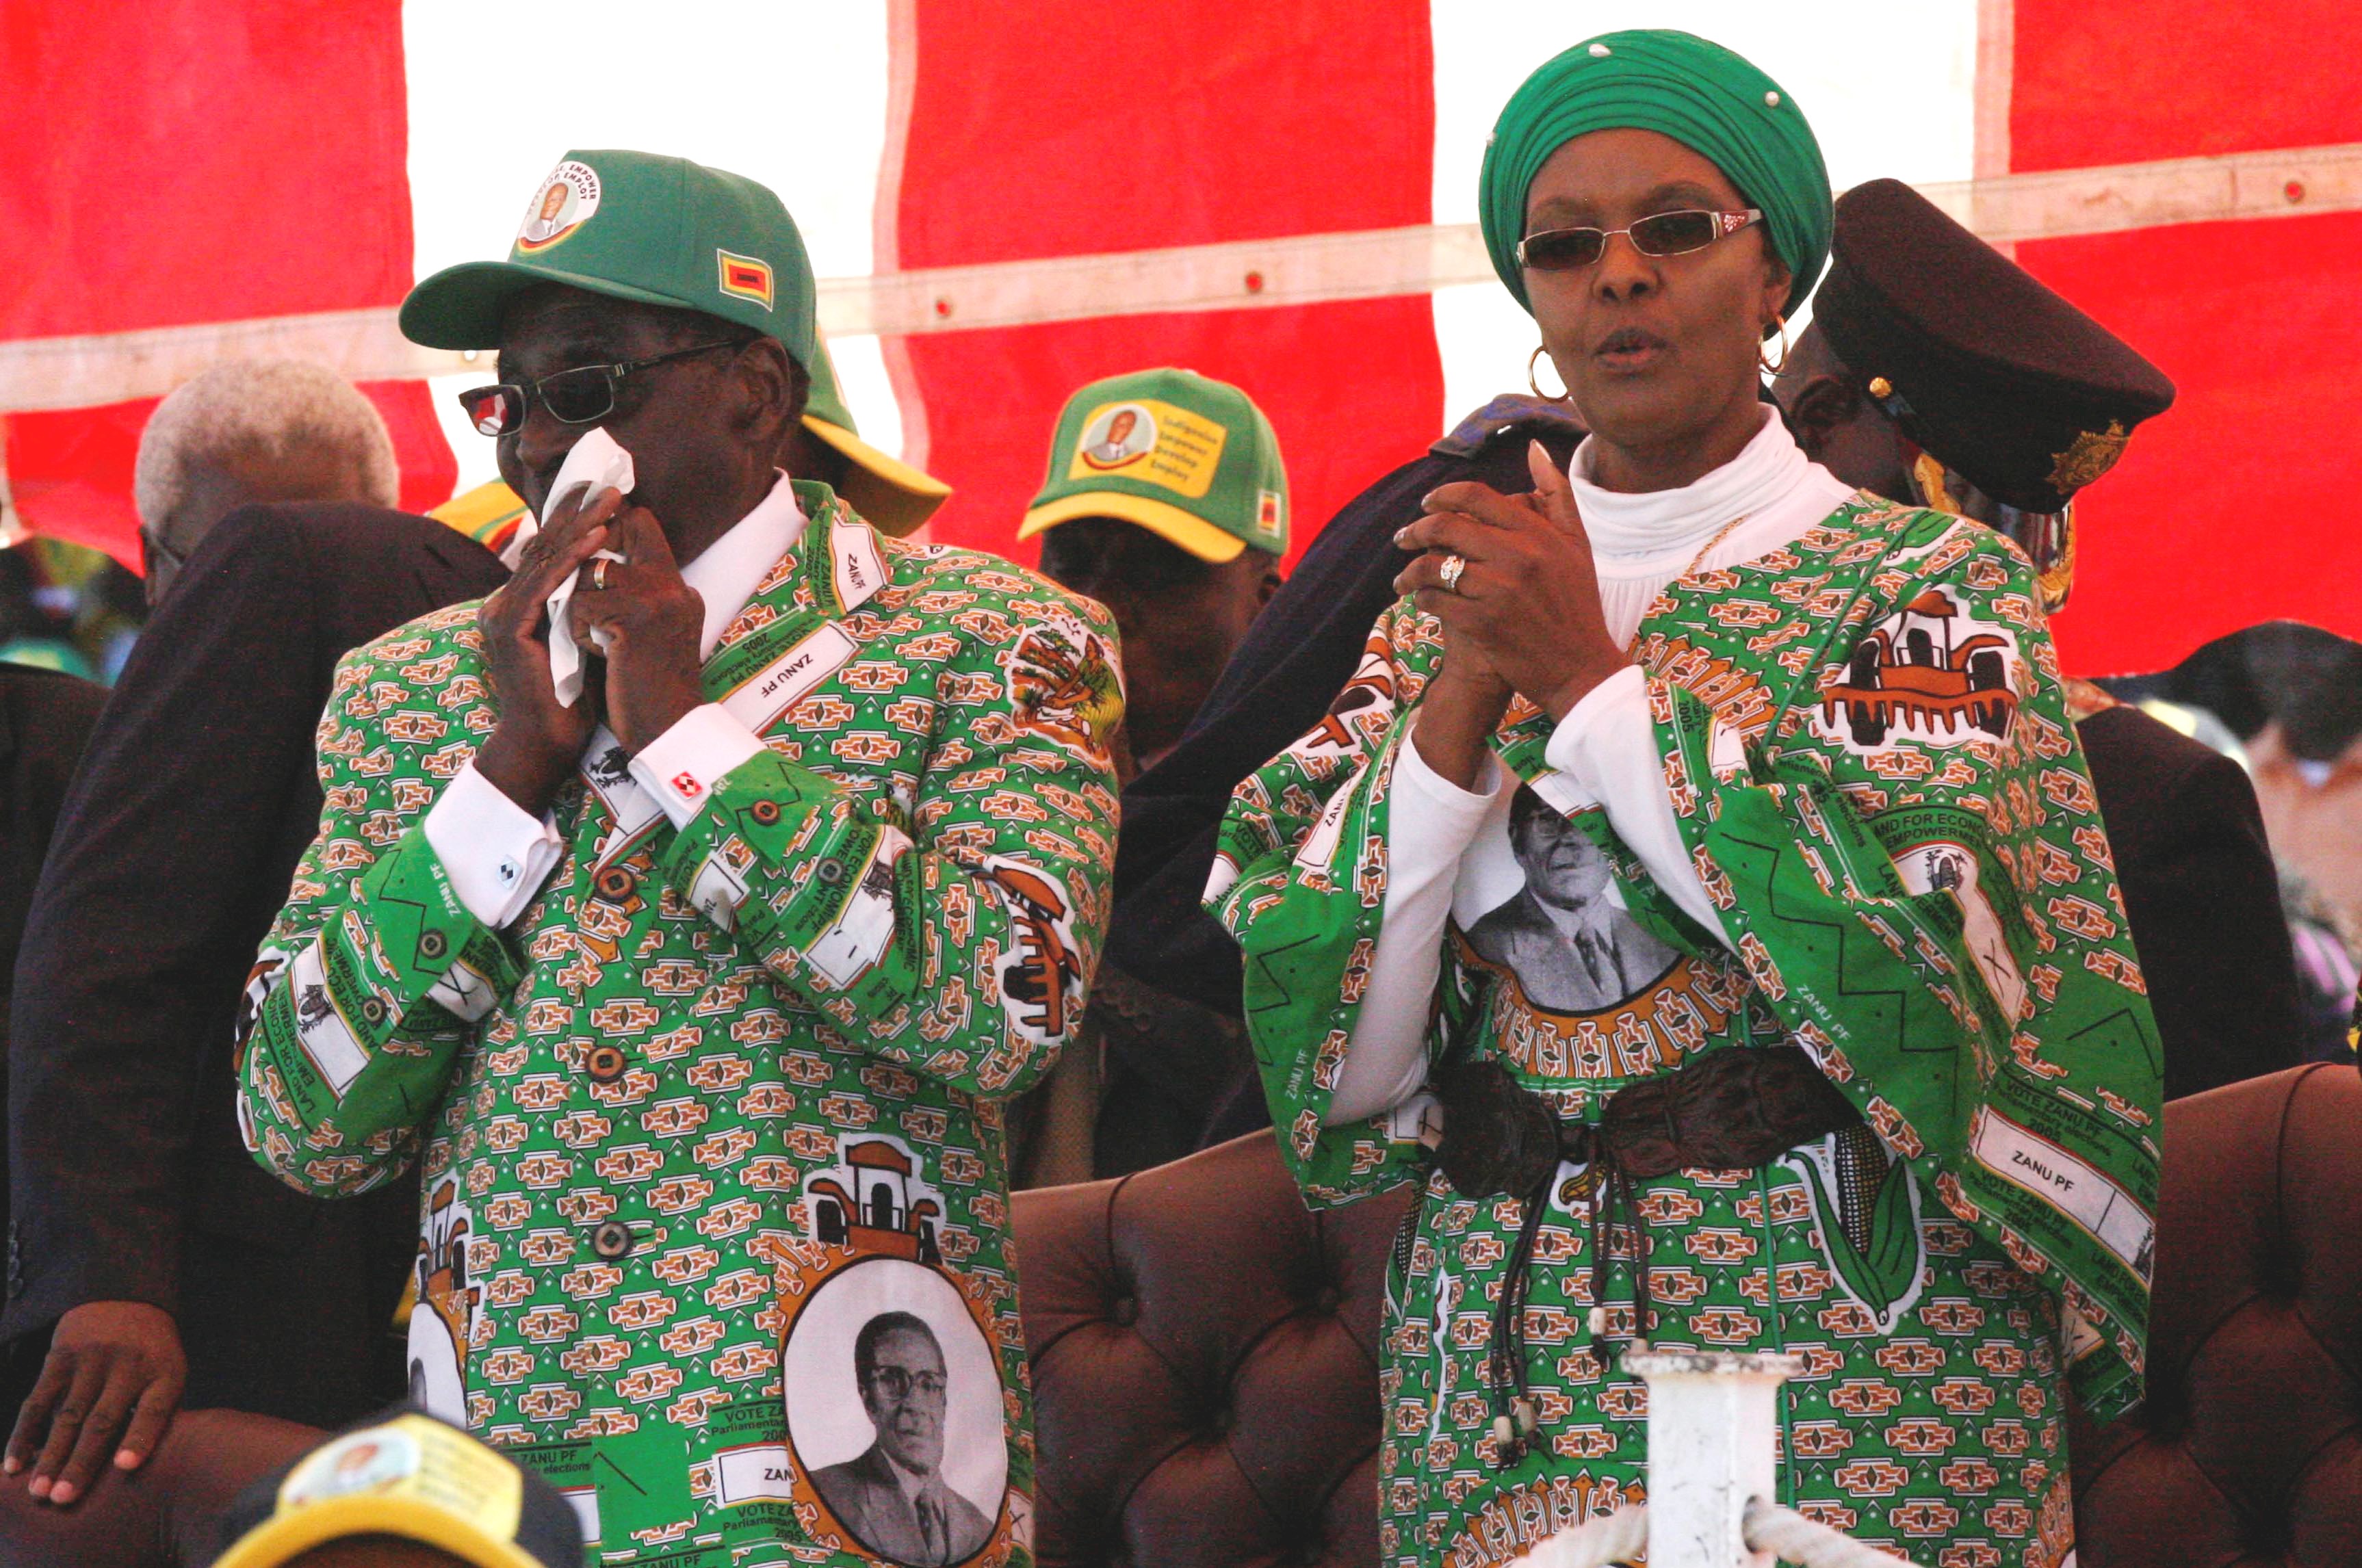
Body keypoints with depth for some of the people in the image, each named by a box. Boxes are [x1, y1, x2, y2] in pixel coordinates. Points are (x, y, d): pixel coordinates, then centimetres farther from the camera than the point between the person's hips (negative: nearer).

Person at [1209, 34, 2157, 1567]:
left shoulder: (1931, 583, 0)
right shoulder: (1448, 607, 9)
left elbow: (1929, 969, -17)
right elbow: (1339, 1065, 0)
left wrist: (1598, 682, -14)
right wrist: (1458, 708, -12)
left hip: (1857, 1378, -3)